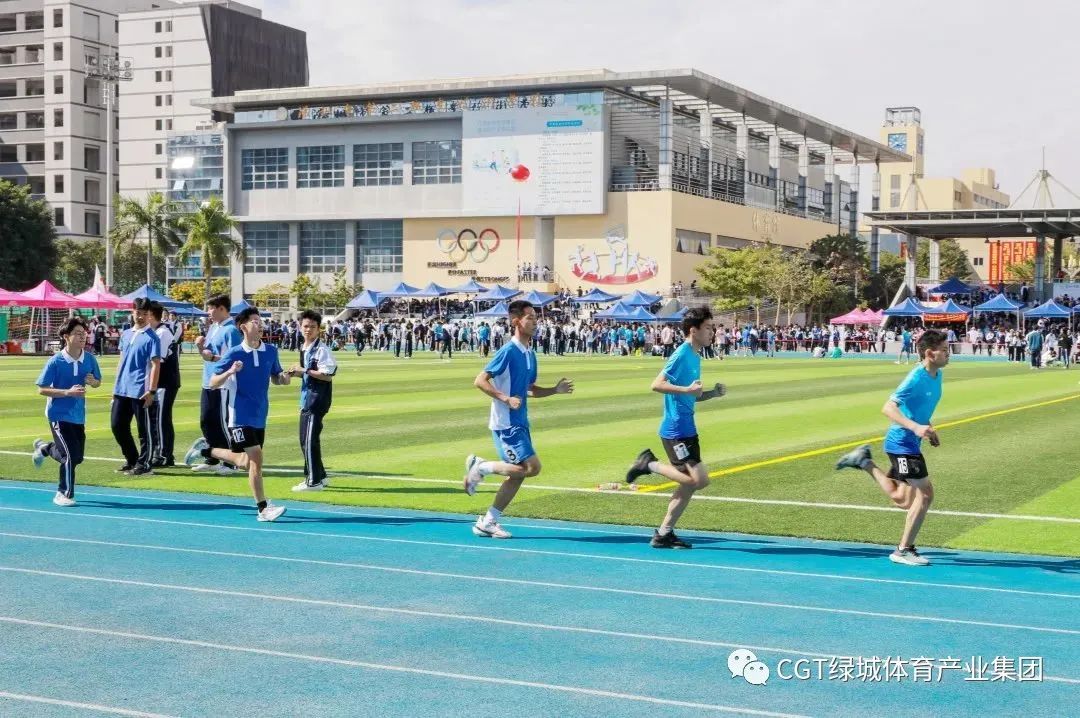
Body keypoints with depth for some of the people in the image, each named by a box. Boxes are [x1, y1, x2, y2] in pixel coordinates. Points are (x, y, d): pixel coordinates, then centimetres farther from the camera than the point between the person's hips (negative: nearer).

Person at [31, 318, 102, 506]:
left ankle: (43, 448, 44)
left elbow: (98, 382, 13)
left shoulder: (89, 359, -3)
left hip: (78, 415, 6)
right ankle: (63, 495, 4)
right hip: (59, 414, -6)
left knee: (77, 457, 15)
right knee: (71, 455, -14)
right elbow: (41, 389, -12)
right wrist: (67, 392, -25)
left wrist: (93, 382, -12)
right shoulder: (55, 361, -15)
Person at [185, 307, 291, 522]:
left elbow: (275, 377, 17)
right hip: (240, 416, -6)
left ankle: (206, 450, 36)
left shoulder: (271, 351, 3)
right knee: (256, 458, -14)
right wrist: (230, 372, -25)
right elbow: (212, 383, -7)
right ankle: (263, 508, -7)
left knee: (245, 462, 14)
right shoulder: (234, 354, -10)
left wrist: (283, 379, -7)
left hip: (260, 417, 6)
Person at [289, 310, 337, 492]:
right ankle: (320, 476, 24)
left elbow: (327, 375, -20)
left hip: (318, 400, -10)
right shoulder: (304, 349, 14)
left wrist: (305, 370, -20)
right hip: (307, 399, 10)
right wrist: (297, 373, 7)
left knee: (310, 439, -9)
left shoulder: (322, 350, -14)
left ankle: (314, 481, -3)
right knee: (305, 440, 14)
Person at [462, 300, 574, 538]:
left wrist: (555, 389, 9)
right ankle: (481, 466, 1)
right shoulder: (508, 351, -14)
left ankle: (487, 522, 16)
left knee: (517, 474, 8)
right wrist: (506, 399, -23)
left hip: (519, 422, 9)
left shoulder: (530, 354, 12)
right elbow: (480, 381, -16)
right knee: (532, 467, -15)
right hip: (506, 423, -9)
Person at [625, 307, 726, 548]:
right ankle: (650, 464, 0)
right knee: (699, 479, -14)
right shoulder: (681, 355, -14)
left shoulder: (695, 356, 14)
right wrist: (687, 389, -28)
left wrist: (712, 393, 8)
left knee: (690, 482, 9)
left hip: (687, 429, 10)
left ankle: (663, 534, 15)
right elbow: (656, 385, -21)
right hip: (676, 430, -10)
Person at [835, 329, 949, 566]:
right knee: (925, 493, -10)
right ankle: (904, 550, -1)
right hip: (902, 443, -9)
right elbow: (888, 408, -26)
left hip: (910, 443, 9)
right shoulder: (916, 378, -20)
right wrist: (915, 427, -36)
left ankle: (865, 462, 24)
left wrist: (928, 430, 16)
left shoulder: (937, 375, 8)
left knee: (903, 500, 15)